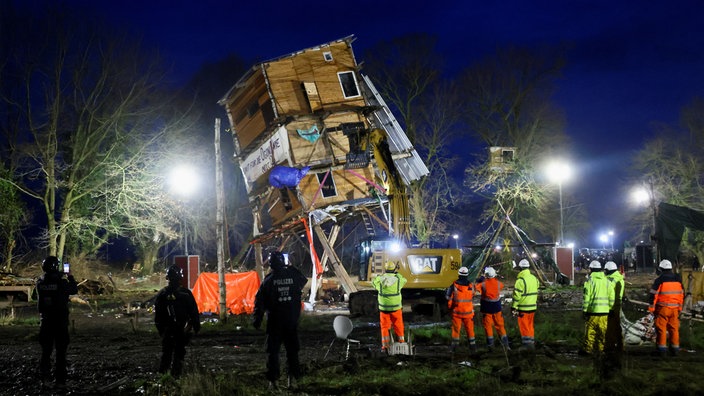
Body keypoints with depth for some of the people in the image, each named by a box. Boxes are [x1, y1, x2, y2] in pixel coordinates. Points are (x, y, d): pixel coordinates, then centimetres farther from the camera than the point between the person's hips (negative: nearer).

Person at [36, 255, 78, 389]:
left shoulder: (40, 282, -4)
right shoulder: (61, 282, -14)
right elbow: (74, 290, 2)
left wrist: (59, 276, 23)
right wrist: (70, 278, 19)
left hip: (45, 321, 3)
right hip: (60, 321, -3)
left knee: (46, 349, 16)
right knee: (60, 351, 4)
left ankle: (44, 376, 8)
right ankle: (59, 380, 4)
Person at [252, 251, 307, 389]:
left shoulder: (268, 280, -7)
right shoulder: (293, 274, -2)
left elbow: (260, 301, -6)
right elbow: (303, 281, 22)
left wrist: (257, 320, -1)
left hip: (275, 321, -2)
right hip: (292, 320, 2)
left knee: (273, 350, 4)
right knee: (292, 349, 12)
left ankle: (273, 379, -1)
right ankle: (293, 377, 9)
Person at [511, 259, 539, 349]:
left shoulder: (520, 280, -17)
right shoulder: (534, 278, 7)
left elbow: (517, 295, -17)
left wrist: (514, 307, -12)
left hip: (523, 308, -7)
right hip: (533, 307, 7)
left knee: (524, 327, 0)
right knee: (530, 325, 17)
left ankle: (527, 343, -2)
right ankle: (531, 343, 22)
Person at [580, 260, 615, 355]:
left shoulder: (590, 281, -7)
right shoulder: (607, 281, 9)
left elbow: (586, 298, -9)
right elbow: (612, 298, 9)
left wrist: (584, 310, -3)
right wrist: (610, 308, 17)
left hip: (592, 311, -4)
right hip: (604, 312, 4)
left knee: (590, 331, 1)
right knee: (602, 332, 10)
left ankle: (587, 349, 3)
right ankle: (600, 348, 14)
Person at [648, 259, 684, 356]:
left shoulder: (659, 280, -9)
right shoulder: (678, 279, 9)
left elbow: (653, 294, -10)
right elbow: (682, 294, 16)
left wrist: (651, 307, -3)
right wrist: (680, 306, 23)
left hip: (663, 308, -5)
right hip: (675, 308, 5)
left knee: (661, 329, 0)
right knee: (674, 328, 10)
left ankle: (662, 349, -1)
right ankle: (675, 348, 12)